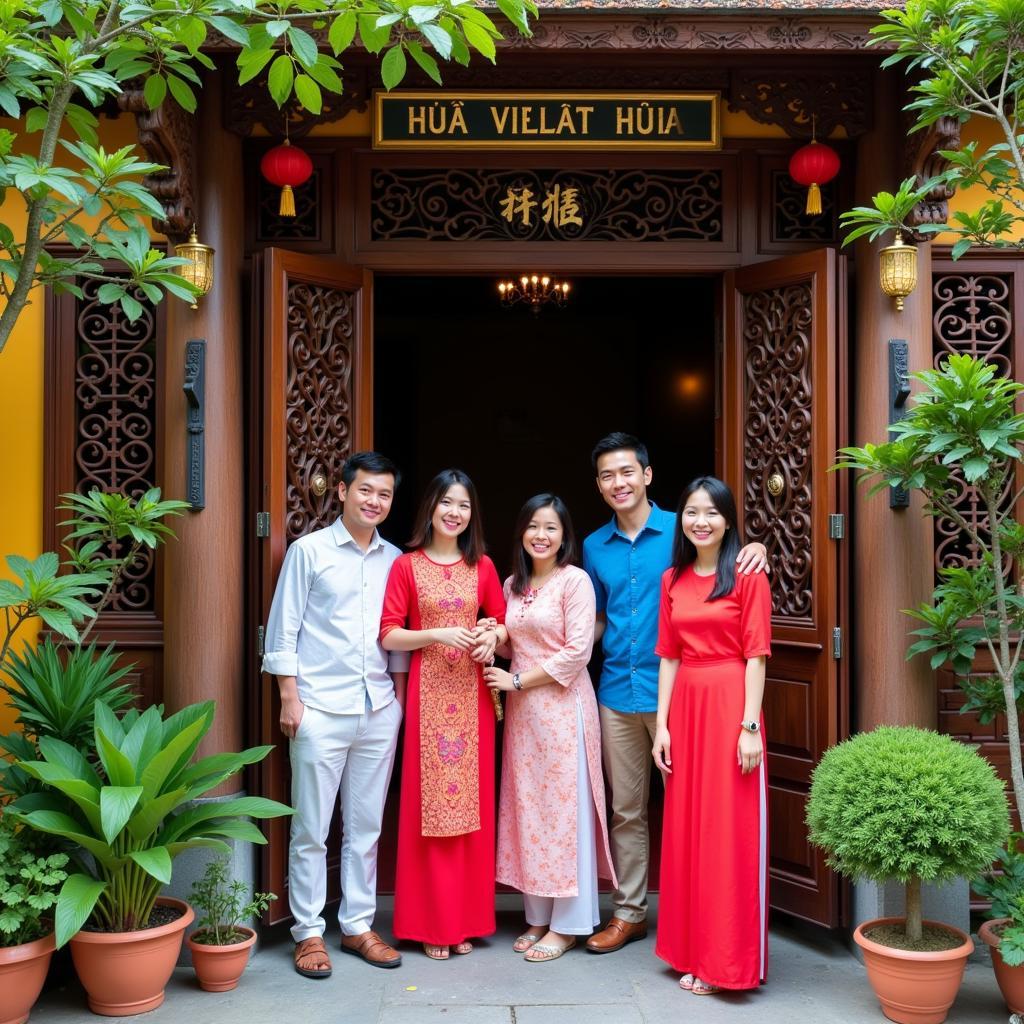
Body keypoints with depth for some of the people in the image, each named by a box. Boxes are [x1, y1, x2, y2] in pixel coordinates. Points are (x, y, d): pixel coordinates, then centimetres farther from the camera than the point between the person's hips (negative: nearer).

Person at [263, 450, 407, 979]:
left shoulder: (394, 559, 10)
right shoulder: (309, 550, -2)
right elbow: (283, 630, -3)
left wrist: (399, 697, 10)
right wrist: (289, 698, -8)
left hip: (379, 709, 4)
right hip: (321, 710, -4)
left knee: (366, 826, 11)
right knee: (311, 829, 3)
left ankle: (358, 925, 23)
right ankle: (308, 932, 15)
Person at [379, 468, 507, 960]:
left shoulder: (482, 566, 8)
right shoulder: (407, 566, 1)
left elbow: (503, 624, 15)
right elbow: (388, 635, -3)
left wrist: (492, 634, -7)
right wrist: (436, 634, -16)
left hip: (472, 693, 3)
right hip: (427, 692, -2)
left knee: (472, 803, 5)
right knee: (428, 804, 0)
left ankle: (465, 920, 19)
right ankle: (431, 924, 13)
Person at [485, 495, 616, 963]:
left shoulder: (575, 581, -8)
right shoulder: (513, 585, 12)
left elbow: (577, 651, -14)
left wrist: (518, 680, -11)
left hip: (562, 706, -6)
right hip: (522, 711, 6)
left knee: (563, 807, 0)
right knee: (528, 807, 9)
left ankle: (567, 923, 11)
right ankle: (538, 915, 20)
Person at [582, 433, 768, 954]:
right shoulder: (594, 546, 9)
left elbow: (731, 566, -2)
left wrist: (755, 549, -22)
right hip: (617, 692, 4)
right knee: (625, 808, 13)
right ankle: (629, 912, 26)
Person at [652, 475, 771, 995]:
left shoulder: (748, 577, -5)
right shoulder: (672, 580, 10)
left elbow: (755, 656, -8)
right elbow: (668, 656, 10)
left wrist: (750, 726, -13)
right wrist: (662, 724, 4)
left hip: (730, 705, -5)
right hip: (685, 706, 5)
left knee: (730, 833, 1)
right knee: (686, 829, 10)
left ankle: (729, 961, 13)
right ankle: (693, 951, 23)